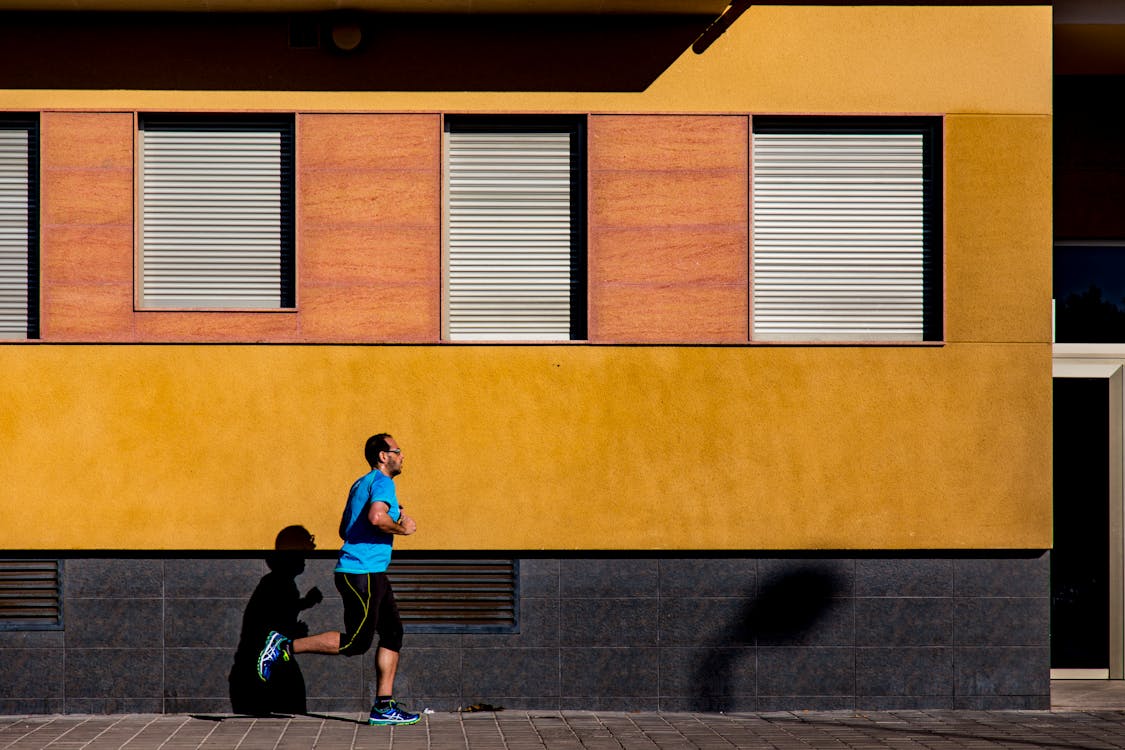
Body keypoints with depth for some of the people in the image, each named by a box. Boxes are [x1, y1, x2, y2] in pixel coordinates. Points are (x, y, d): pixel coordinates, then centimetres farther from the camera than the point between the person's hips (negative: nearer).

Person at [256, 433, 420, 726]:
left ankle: (383, 707, 8)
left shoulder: (361, 484, 20)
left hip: (372, 574, 11)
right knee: (356, 642, -9)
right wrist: (402, 528, -13)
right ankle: (285, 647, -4)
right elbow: (377, 517, -31)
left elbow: (345, 530, 27)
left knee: (393, 633, 8)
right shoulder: (382, 482, -11)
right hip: (362, 573, -11)